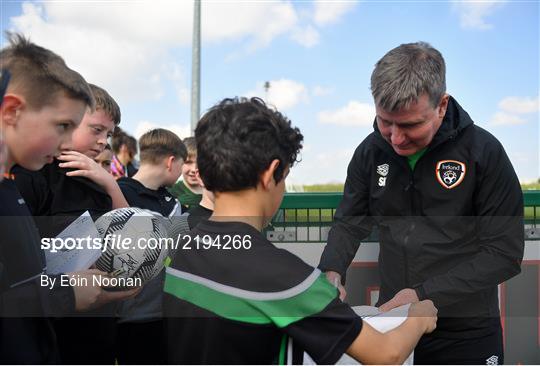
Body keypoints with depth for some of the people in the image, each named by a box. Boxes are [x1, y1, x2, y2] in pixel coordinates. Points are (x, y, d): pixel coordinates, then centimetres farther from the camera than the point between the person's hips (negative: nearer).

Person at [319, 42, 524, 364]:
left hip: (467, 332, -3)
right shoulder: (371, 151, -3)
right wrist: (331, 272, -15)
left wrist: (425, 295, -21)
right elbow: (350, 223, 5)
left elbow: (505, 252, -15)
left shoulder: (483, 151, -14)